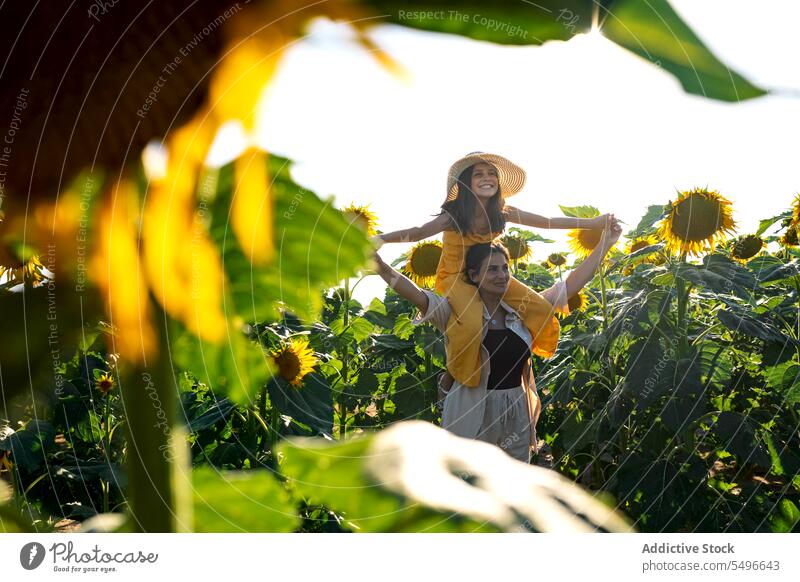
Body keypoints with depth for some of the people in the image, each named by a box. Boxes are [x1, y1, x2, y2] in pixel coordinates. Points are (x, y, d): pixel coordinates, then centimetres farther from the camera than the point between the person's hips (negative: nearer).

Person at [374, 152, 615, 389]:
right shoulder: (453, 215, -22)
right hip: (455, 279, -6)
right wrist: (378, 240, -48)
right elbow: (418, 233, -32)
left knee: (541, 309, -7)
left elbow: (549, 222, -4)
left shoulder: (502, 213, -8)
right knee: (473, 324, -35)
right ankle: (452, 375, -7)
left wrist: (593, 223, -6)